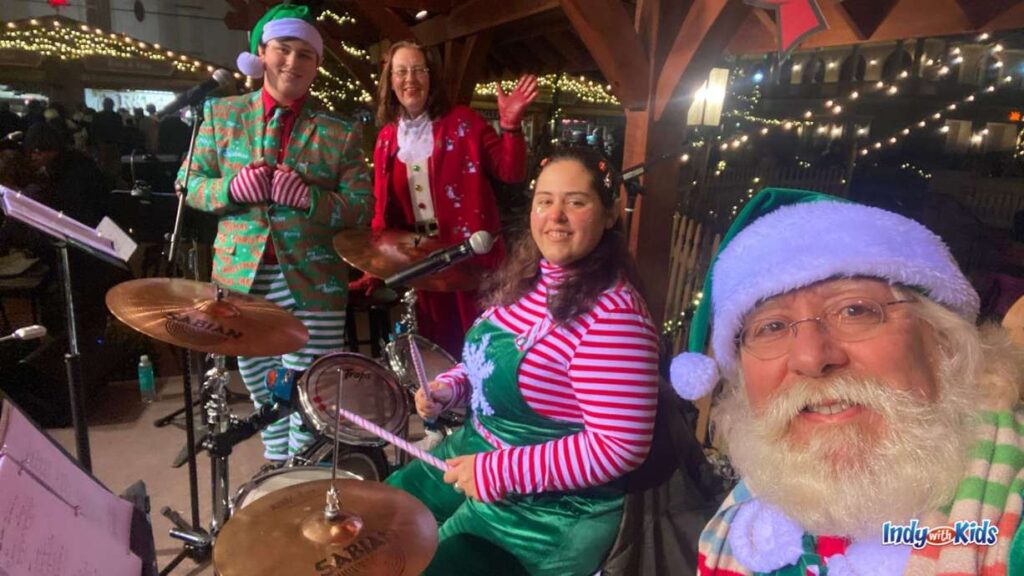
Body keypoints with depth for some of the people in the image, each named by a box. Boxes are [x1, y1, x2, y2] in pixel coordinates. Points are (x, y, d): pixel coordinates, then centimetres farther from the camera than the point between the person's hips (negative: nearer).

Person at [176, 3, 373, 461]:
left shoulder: (339, 134, 2)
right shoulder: (221, 114, 8)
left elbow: (362, 208, -2)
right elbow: (189, 183, 9)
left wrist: (308, 197, -19)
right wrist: (231, 188, -12)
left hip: (312, 285, -2)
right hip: (242, 279, 3)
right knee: (263, 396, 16)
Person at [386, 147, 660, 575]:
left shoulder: (614, 315, -27)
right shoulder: (524, 277, 0)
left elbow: (618, 447, -28)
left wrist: (501, 472, -25)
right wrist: (448, 387, -4)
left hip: (550, 509, -8)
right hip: (474, 452, 9)